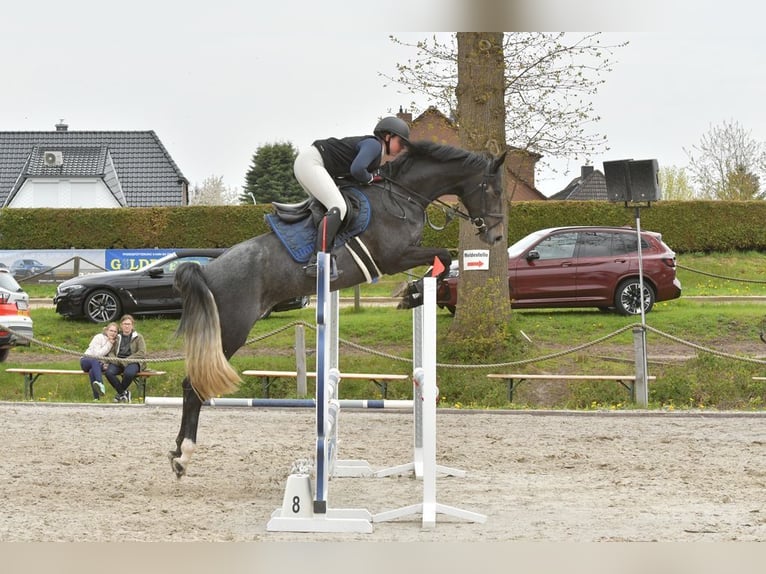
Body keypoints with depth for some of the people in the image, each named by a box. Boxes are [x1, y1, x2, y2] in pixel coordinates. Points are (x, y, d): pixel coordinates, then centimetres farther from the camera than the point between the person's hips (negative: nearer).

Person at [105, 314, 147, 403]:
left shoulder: (138, 337, 11)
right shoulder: (117, 338, 21)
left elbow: (142, 353, -3)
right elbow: (111, 352, 14)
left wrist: (126, 361, -12)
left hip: (132, 361, -3)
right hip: (118, 362, 3)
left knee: (128, 373, -39)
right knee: (109, 372, -31)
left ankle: (120, 393, -9)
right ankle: (124, 392, -12)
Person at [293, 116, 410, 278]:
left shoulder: (377, 153, 20)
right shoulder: (374, 144, -10)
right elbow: (357, 169, -24)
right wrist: (370, 179, -6)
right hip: (310, 162, -11)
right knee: (338, 207, -21)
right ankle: (318, 263, -31)